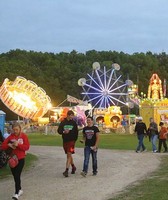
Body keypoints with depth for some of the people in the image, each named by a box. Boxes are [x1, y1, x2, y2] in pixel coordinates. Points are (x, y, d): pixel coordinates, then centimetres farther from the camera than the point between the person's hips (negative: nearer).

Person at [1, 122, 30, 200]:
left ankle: (16, 193, -10)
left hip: (21, 159, -4)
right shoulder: (11, 136, 3)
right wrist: (9, 145, -17)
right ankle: (20, 189, 29)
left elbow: (27, 147, -11)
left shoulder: (24, 136, -4)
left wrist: (18, 145, -23)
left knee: (17, 175, -11)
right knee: (15, 175, 11)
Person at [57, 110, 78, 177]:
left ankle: (66, 170, -19)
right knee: (69, 155, 14)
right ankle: (73, 167, 33)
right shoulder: (63, 122, 4)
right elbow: (59, 131, 1)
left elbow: (76, 132, 8)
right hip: (65, 141, 3)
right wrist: (64, 132, -19)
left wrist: (74, 140, 1)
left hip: (71, 141, -3)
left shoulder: (74, 123, 3)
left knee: (69, 155, -13)